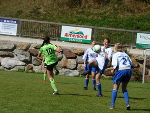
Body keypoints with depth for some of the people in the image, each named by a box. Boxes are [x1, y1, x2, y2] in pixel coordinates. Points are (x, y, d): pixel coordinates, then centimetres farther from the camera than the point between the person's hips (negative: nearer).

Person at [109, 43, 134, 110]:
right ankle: (127, 104, 4)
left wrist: (113, 70, 7)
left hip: (121, 70, -5)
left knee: (115, 88, 7)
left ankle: (112, 105, 4)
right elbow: (132, 65, 13)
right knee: (124, 88, 18)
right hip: (128, 70, 5)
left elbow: (115, 65, -10)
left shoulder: (115, 55, 4)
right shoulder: (125, 54, 19)